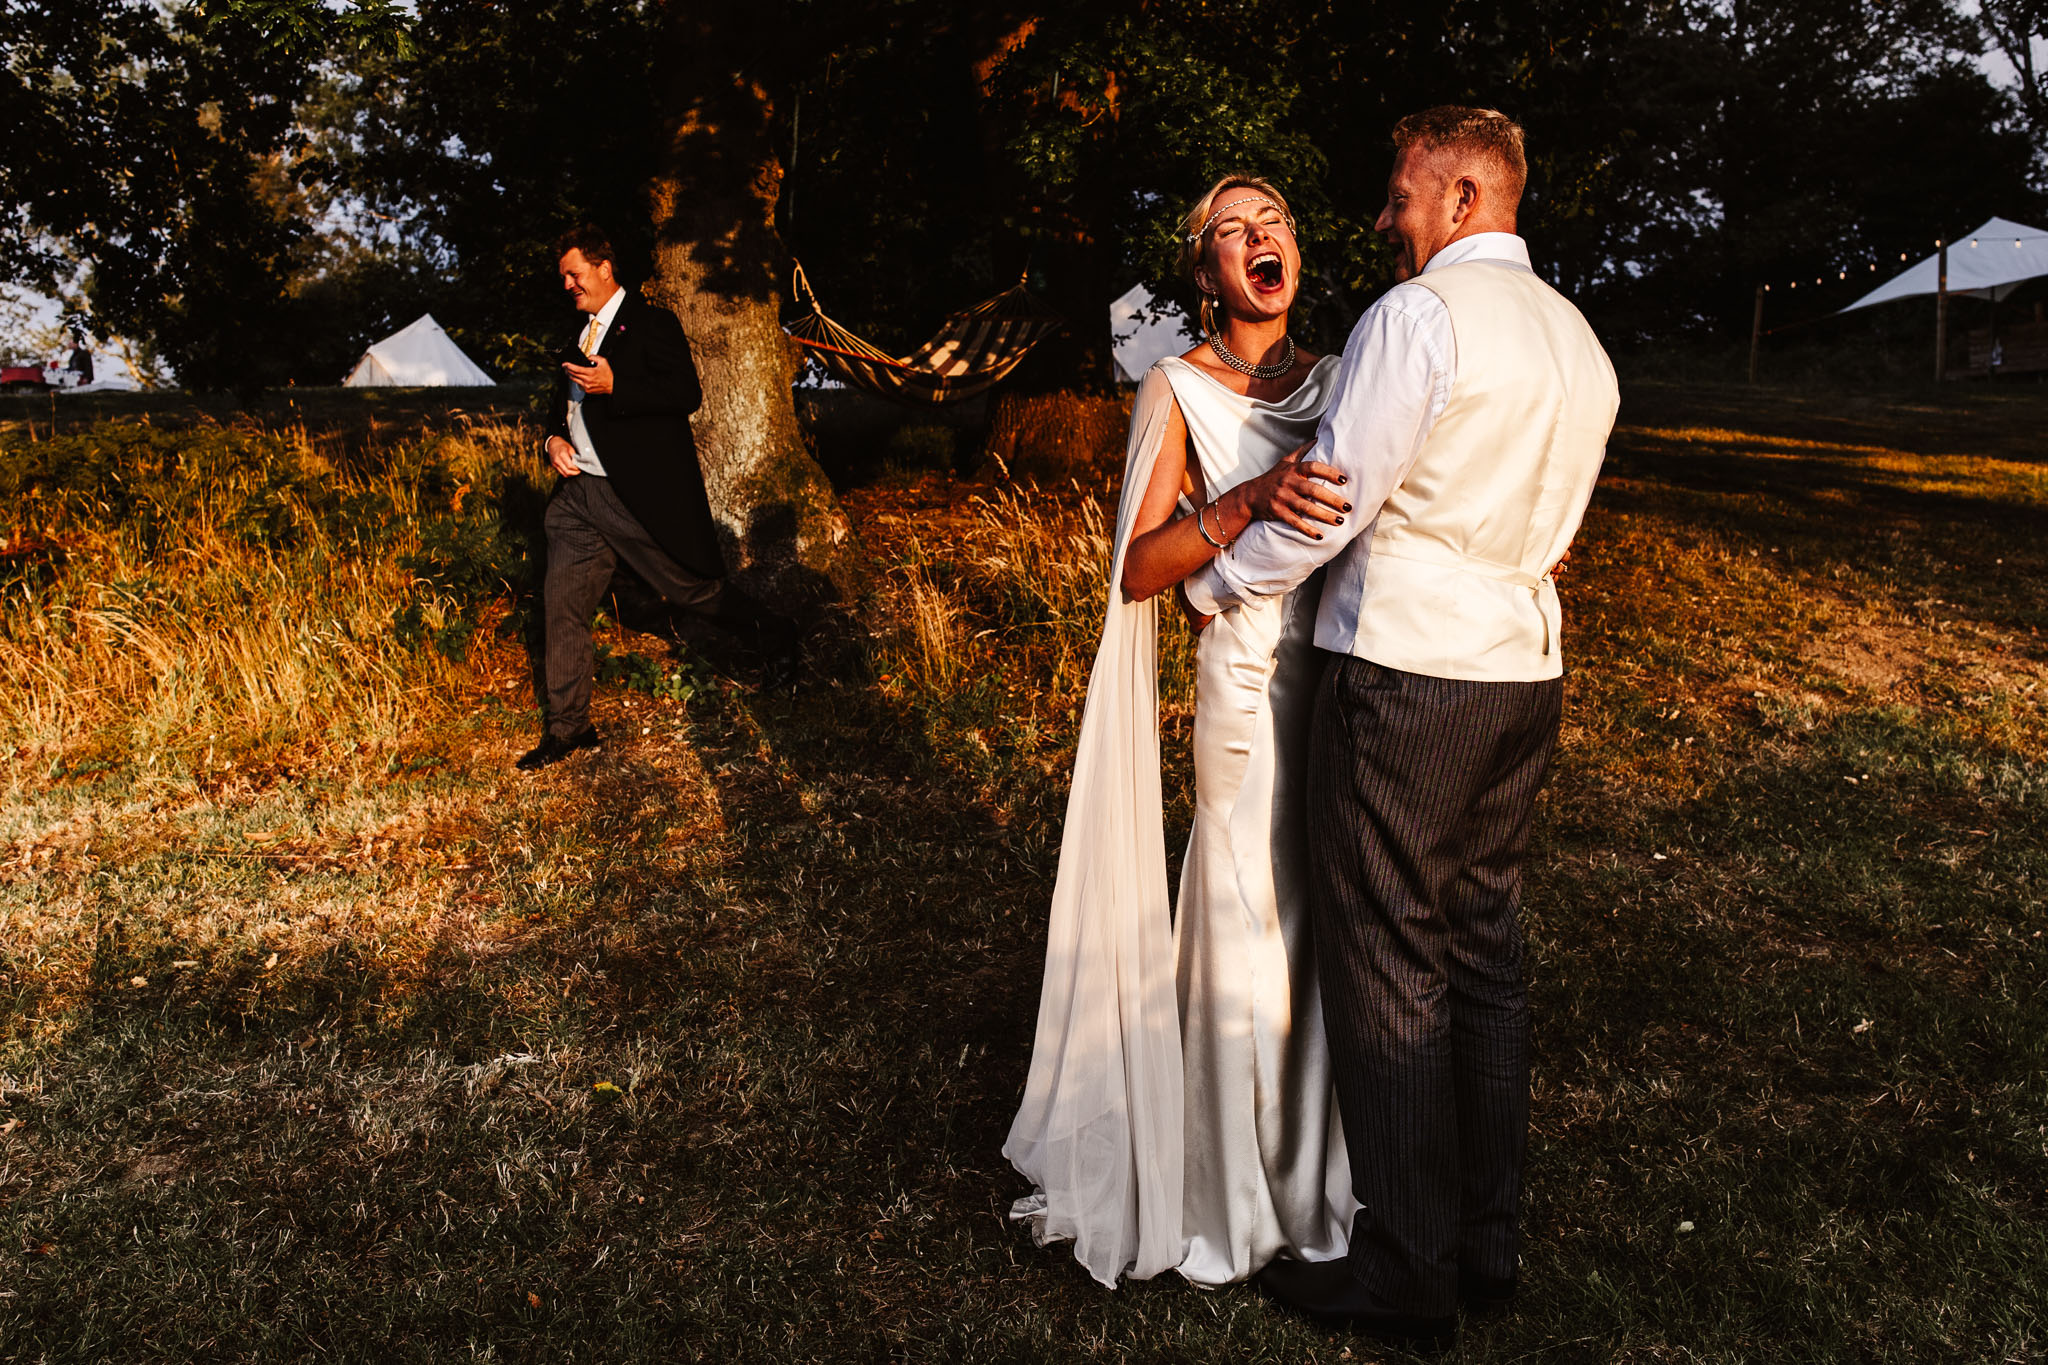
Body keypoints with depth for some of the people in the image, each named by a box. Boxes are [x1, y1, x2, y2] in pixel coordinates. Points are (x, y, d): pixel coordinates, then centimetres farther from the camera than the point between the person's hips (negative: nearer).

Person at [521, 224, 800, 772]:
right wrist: (555, 438, 6)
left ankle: (775, 636, 30)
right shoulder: (580, 332, 18)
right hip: (578, 493, 8)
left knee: (691, 588, 3)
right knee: (563, 603, 4)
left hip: (638, 496, -7)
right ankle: (568, 728, 13)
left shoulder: (651, 324, -6)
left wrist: (613, 386, -24)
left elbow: (687, 394, -16)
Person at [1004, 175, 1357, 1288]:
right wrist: (1249, 501, -24)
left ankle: (1327, 1165, 33)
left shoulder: (1336, 381, 12)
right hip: (1253, 683, -4)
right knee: (1257, 931, 1)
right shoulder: (1178, 390, -1)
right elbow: (1136, 570, -10)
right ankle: (1247, 1190, 22)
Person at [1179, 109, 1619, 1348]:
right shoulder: (1581, 341, 15)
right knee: (1487, 953, 15)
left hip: (1407, 673, -8)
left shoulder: (1419, 316, -12)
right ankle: (1490, 1242, 27)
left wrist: (1208, 587, 3)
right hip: (1525, 669, 9)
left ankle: (1408, 1274, 13)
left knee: (1389, 971, 1)